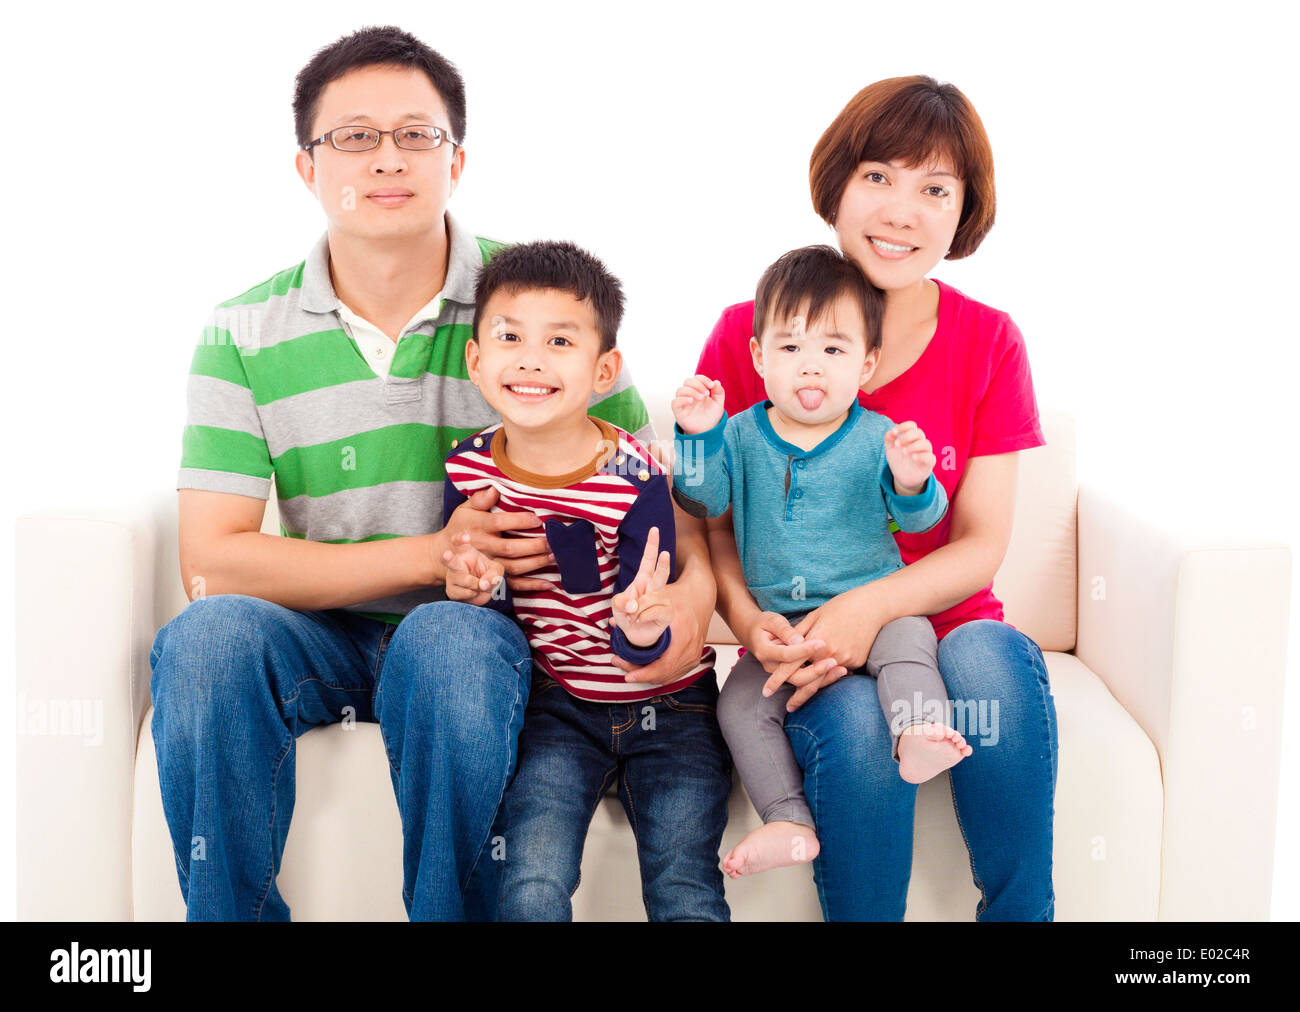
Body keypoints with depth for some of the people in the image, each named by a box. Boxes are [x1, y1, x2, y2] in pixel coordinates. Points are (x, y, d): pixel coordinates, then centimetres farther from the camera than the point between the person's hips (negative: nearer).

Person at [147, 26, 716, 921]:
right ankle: (232, 914, -10)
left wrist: (697, 585, -20)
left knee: (453, 639, -35)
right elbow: (211, 561, -7)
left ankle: (454, 913, -14)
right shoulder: (244, 335, 0)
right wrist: (433, 552, -15)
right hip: (320, 635, 2)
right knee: (208, 636, -30)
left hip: (482, 625, -1)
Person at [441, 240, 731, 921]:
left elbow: (637, 642, -16)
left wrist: (639, 630, -39)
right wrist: (476, 589, -19)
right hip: (557, 704, 2)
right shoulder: (469, 468, -6)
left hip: (664, 702, -2)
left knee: (686, 896, -11)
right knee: (531, 889, -17)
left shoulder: (635, 481, -19)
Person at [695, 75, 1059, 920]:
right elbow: (708, 520, 2)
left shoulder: (990, 344, 1)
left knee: (989, 658, -33)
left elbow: (983, 543, -3)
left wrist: (874, 606, -22)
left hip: (947, 623, 1)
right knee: (856, 723, -34)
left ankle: (1021, 910, -16)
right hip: (808, 651, -1)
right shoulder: (747, 334, -1)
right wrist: (747, 620, -19)